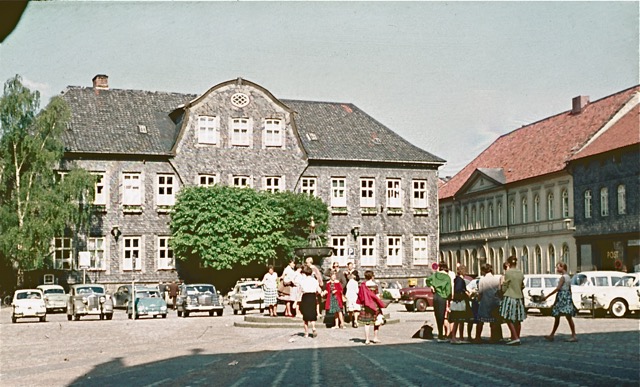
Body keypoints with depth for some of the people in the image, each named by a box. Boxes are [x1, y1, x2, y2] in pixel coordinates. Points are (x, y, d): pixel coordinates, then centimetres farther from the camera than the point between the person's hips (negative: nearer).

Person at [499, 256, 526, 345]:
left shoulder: (508, 272, -11)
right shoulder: (521, 273, 7)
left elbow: (504, 288, -7)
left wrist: (502, 283, 12)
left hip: (510, 298, -6)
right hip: (519, 298, 6)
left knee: (508, 319, -4)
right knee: (517, 320, 11)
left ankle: (515, 338, -15)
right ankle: (517, 338, 15)